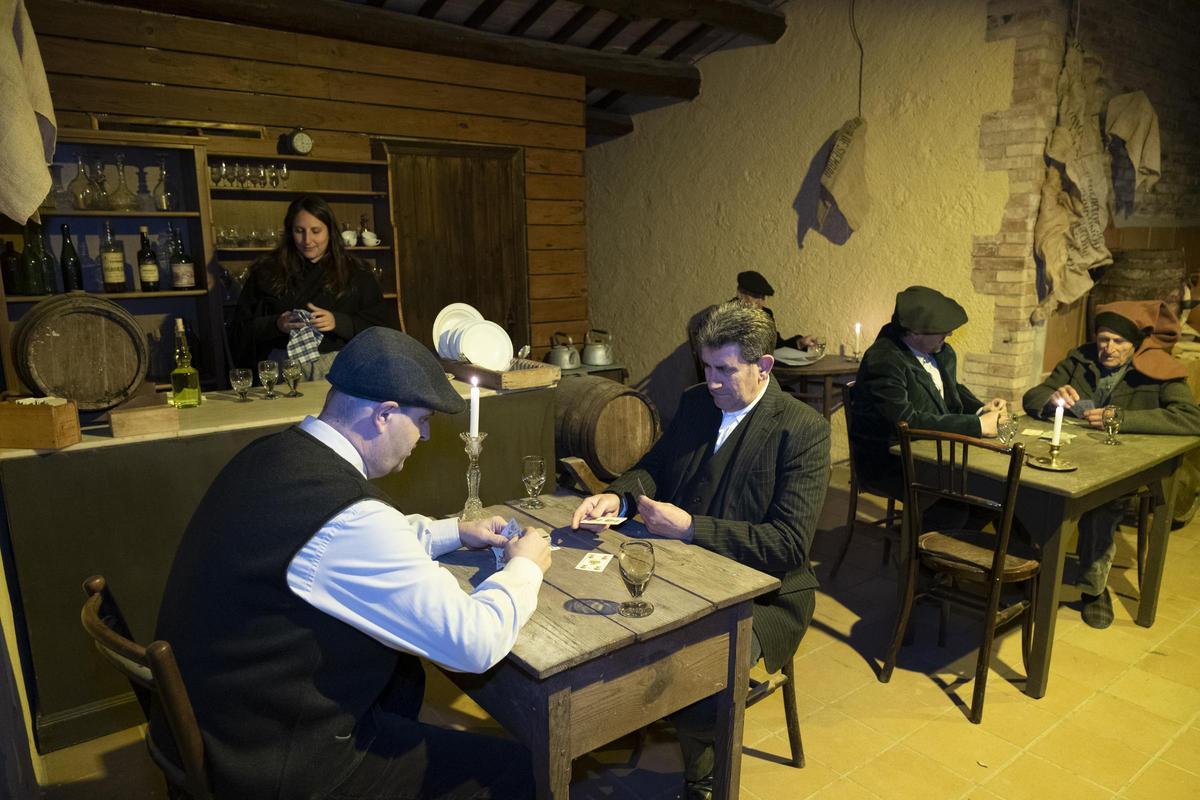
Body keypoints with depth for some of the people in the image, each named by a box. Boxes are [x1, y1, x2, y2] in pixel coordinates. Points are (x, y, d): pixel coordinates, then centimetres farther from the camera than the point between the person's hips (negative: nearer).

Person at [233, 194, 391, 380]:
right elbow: (242, 327, 11)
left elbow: (378, 325, 5)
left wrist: (337, 321, -10)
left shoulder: (355, 274, 12)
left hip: (339, 365, 0)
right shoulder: (267, 271, 13)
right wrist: (276, 325, -9)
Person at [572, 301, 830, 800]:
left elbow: (789, 543, -19)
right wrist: (619, 497, -11)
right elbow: (653, 467, 13)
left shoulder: (804, 429, -14)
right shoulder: (695, 403, 4)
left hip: (762, 592, -5)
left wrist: (690, 528, -24)